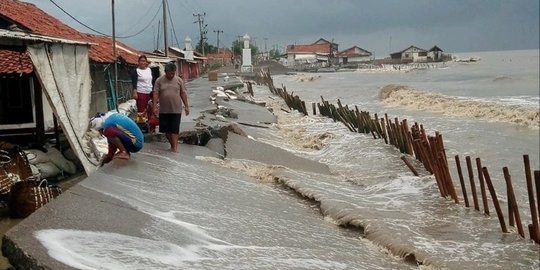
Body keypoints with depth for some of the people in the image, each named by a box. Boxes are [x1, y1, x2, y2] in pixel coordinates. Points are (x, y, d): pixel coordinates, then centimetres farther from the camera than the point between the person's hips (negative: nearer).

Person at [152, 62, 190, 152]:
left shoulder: (179, 80, 3)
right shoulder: (159, 80, 1)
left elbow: (183, 94, 6)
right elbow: (156, 94, -2)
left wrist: (186, 106, 4)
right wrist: (155, 106, -8)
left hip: (176, 110, -1)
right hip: (164, 110, 1)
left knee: (175, 129, -3)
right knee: (166, 129, 8)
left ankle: (175, 147, -2)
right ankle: (172, 144, 23)